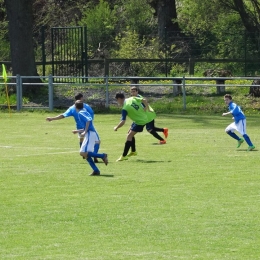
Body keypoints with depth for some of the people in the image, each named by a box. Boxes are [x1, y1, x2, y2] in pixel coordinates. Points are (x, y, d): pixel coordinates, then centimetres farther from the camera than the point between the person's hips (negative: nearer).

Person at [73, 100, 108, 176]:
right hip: (92, 134, 9)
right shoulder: (84, 112, 23)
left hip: (90, 134, -9)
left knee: (83, 153, -16)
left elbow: (89, 120, -22)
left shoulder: (81, 113, -4)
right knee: (86, 154, 8)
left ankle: (102, 156, -18)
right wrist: (77, 131, 42)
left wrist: (85, 132, -20)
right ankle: (96, 170, 1)